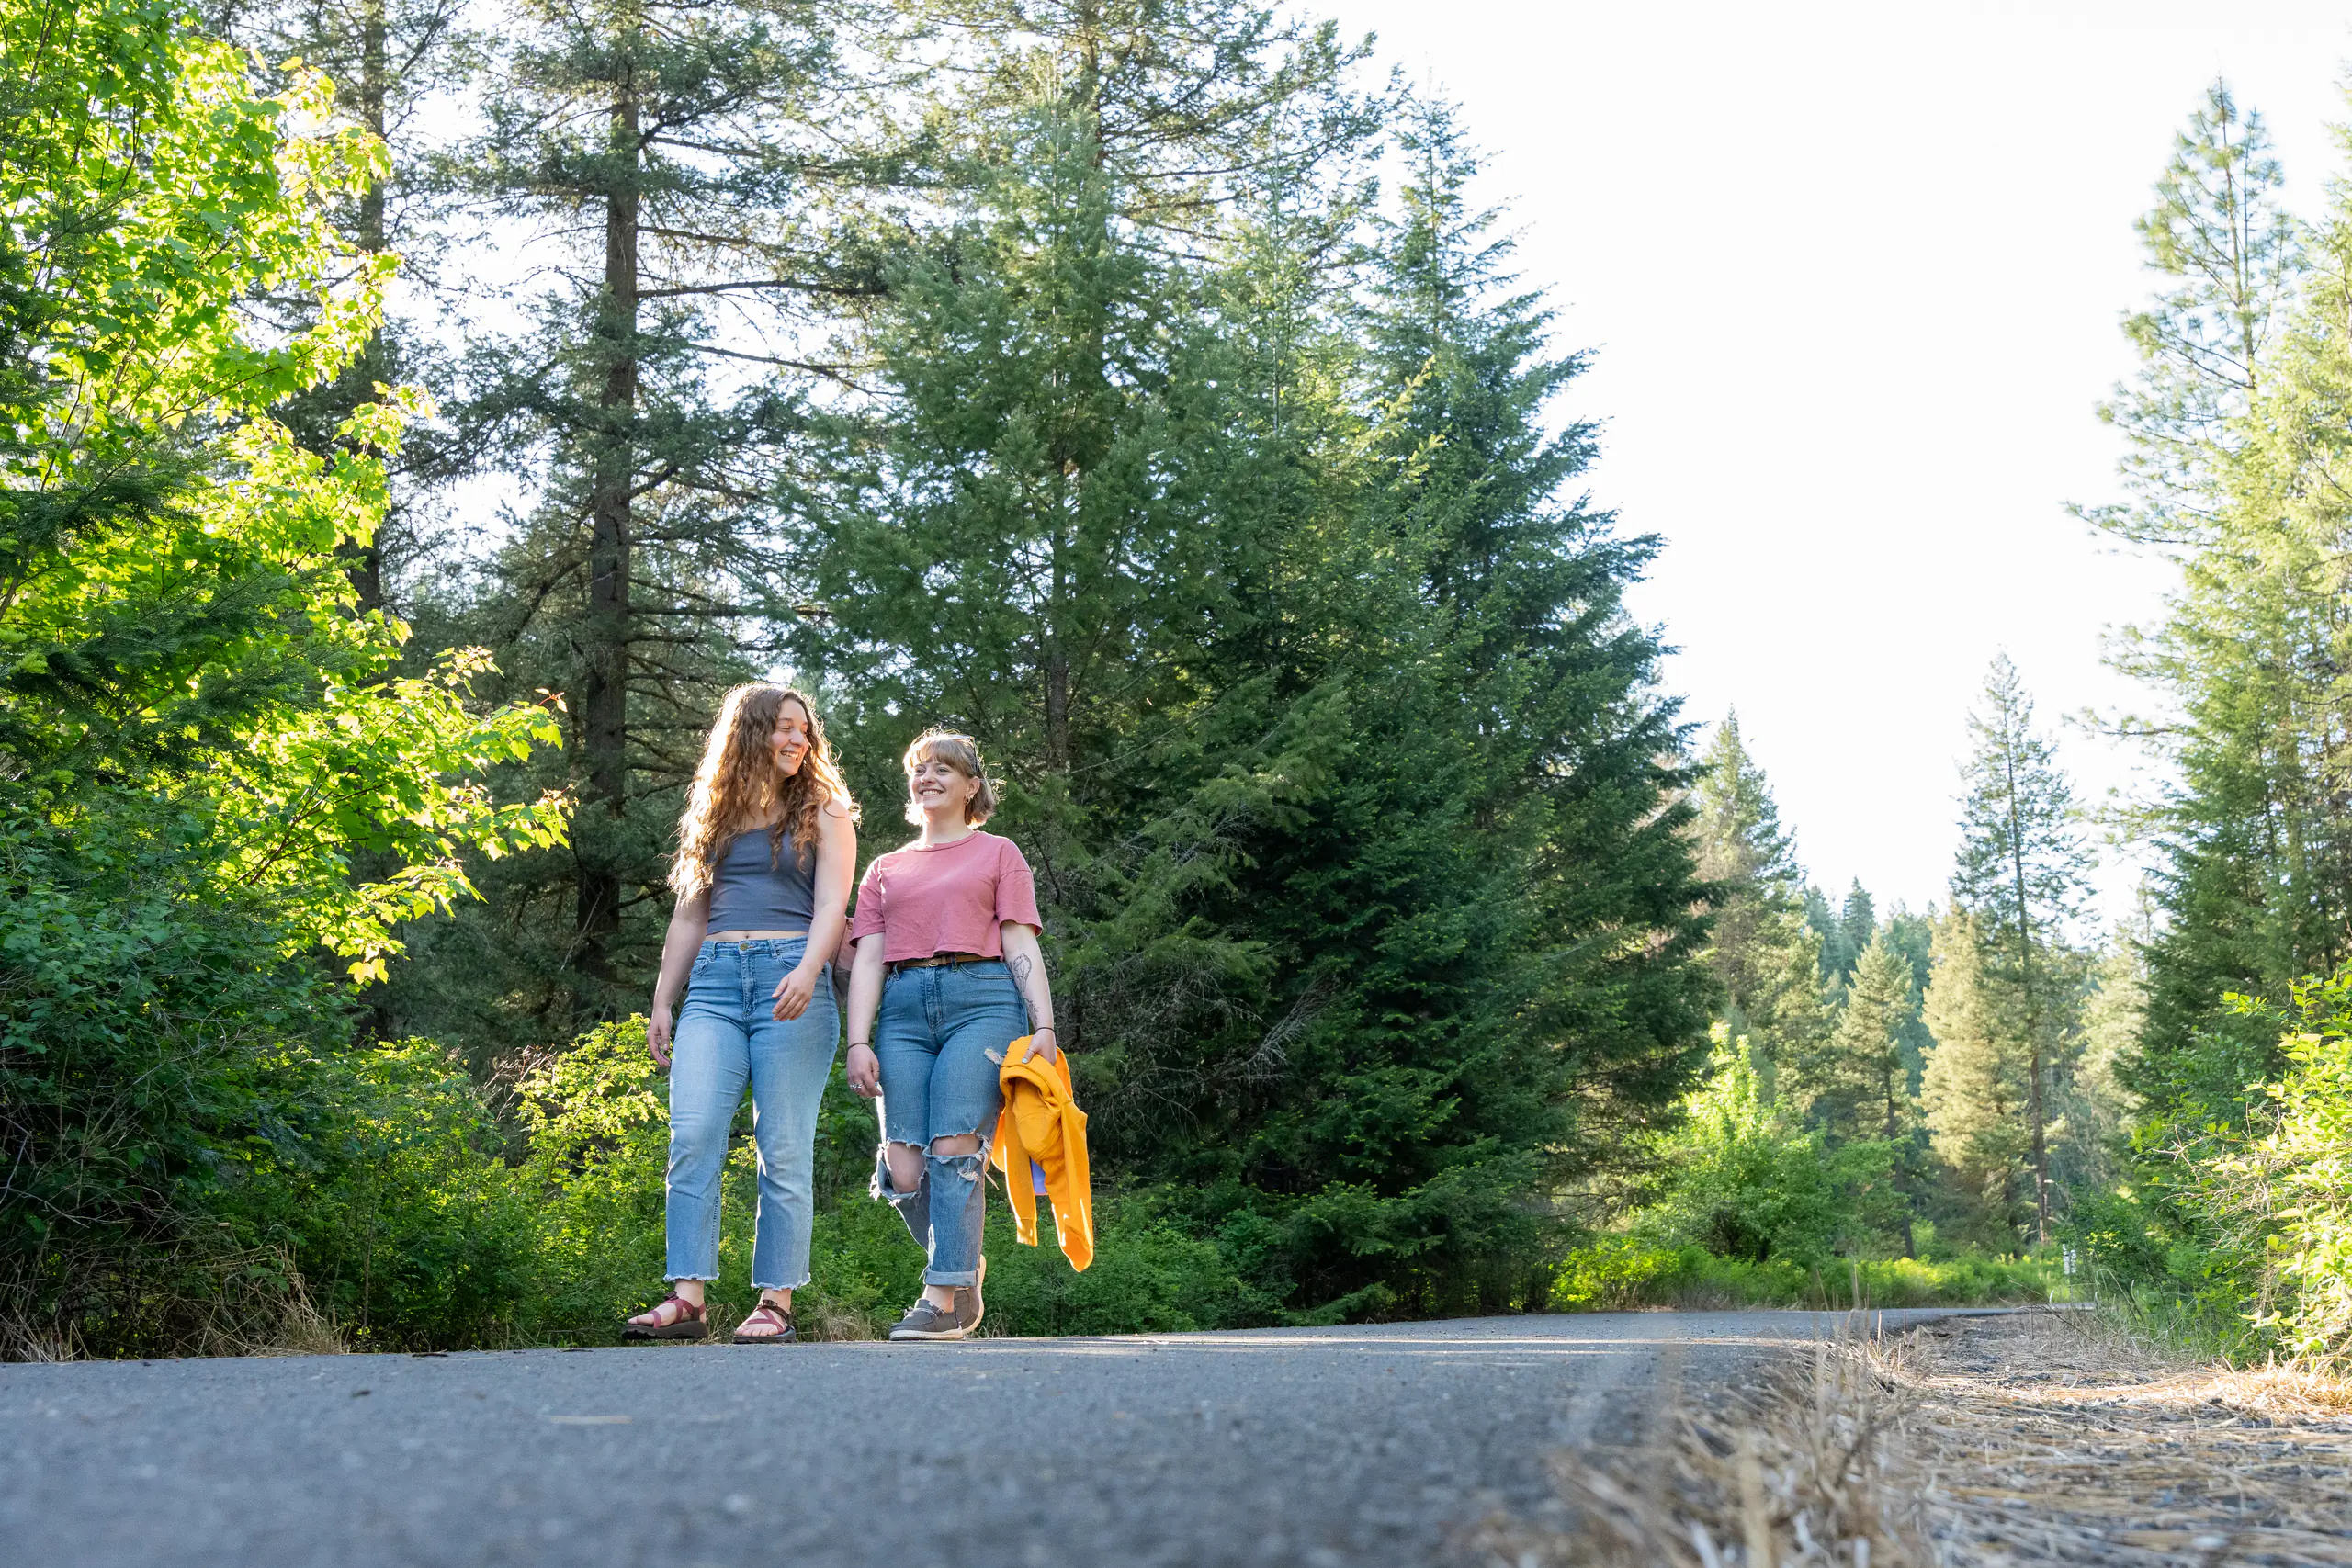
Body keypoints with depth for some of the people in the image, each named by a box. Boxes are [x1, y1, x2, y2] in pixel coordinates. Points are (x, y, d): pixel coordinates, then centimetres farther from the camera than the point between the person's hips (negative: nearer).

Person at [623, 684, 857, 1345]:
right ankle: (688, 1299, -10)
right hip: (714, 981, 3)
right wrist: (661, 1002, 15)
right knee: (692, 1135, -10)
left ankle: (775, 1301, -3)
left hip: (791, 980, -3)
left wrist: (808, 971, -19)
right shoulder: (712, 817, 20)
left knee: (783, 1148, -6)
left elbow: (831, 905, -1)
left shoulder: (822, 814, 12)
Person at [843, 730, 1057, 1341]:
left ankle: (943, 1299, -14)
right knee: (903, 1168, -9)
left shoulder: (998, 854, 18)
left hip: (981, 999, -3)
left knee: (954, 1148, -17)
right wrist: (859, 1041, 2)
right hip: (903, 1011, 3)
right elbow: (867, 957, 15)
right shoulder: (885, 868, 25)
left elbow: (1021, 946, 8)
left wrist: (1044, 1025, -5)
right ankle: (966, 1266, 13)